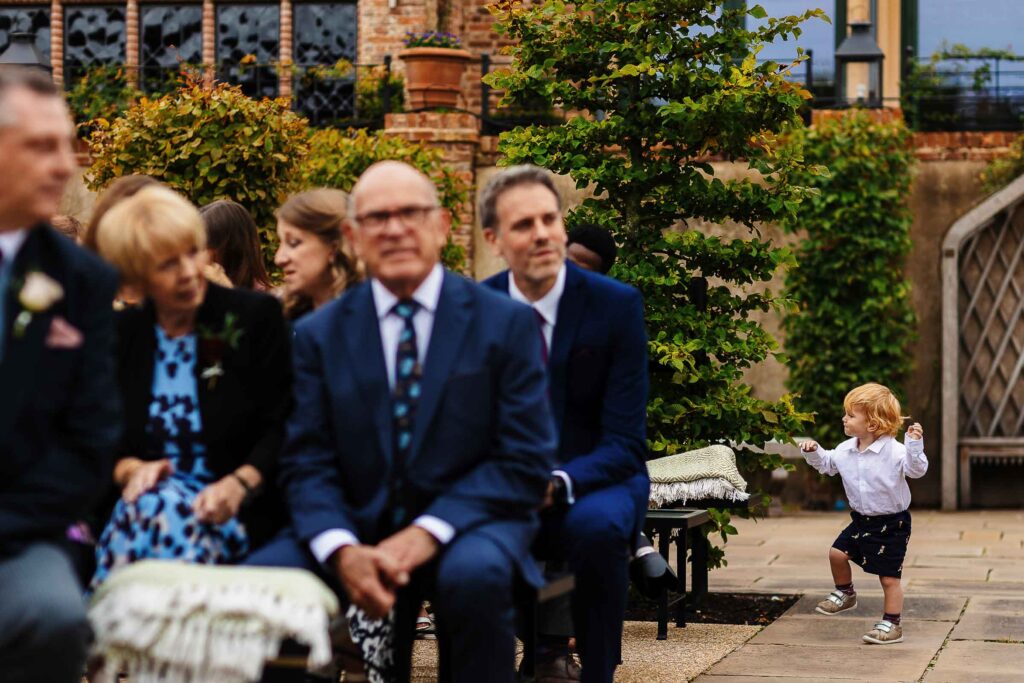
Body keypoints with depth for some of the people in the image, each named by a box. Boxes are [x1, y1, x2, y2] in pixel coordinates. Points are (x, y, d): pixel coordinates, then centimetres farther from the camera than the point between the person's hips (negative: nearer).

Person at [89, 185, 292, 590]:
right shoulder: (118, 334, 12)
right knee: (150, 504, -34)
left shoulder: (257, 317, 4)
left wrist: (239, 484, -17)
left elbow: (283, 428, 0)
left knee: (167, 513, -35)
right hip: (136, 504, 2)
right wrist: (130, 469, -9)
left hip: (236, 512, -2)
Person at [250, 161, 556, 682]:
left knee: (476, 575, -37)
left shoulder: (505, 322, 1)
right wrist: (342, 550, -20)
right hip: (356, 526, 2)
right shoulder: (319, 334, 8)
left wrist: (429, 532, -18)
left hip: (466, 522, -2)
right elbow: (308, 464, 2)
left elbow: (524, 462, -4)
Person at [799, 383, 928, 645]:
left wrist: (915, 445, -44)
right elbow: (827, 464, 20)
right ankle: (845, 593, 30)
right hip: (861, 519, 7)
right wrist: (813, 452, 4)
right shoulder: (845, 450, 1)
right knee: (837, 553, 3)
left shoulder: (894, 451, -21)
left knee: (889, 576, -2)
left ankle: (892, 624, 9)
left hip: (891, 523, -6)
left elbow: (916, 469, -31)